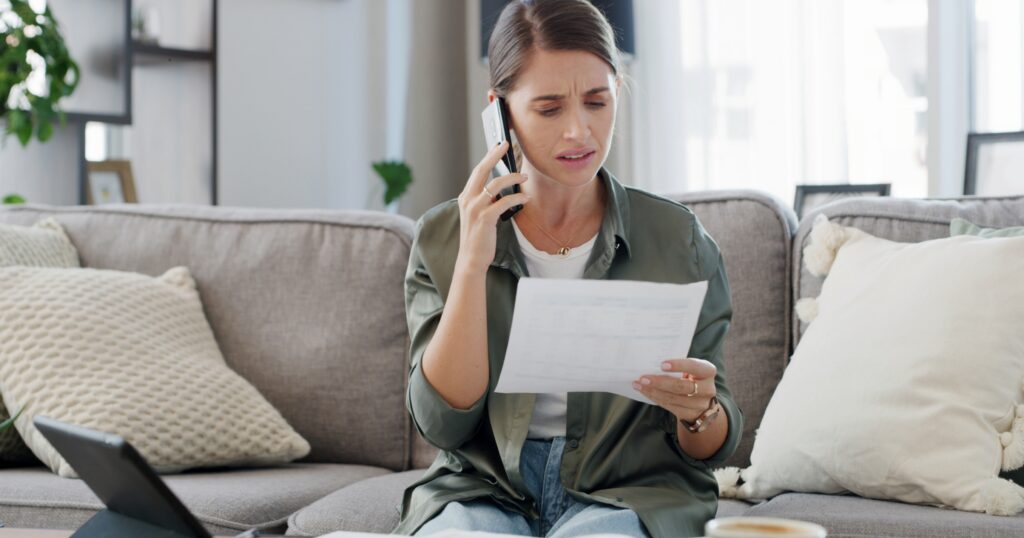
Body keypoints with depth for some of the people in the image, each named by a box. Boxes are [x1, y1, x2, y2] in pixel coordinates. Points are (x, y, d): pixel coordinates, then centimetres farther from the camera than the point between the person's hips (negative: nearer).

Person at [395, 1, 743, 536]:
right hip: (482, 488, 1)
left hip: (628, 491, 0)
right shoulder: (442, 239, 3)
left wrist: (699, 410, -19)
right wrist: (472, 264, -14)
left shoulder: (677, 238, 1)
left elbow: (710, 448, 5)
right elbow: (442, 423, -7)